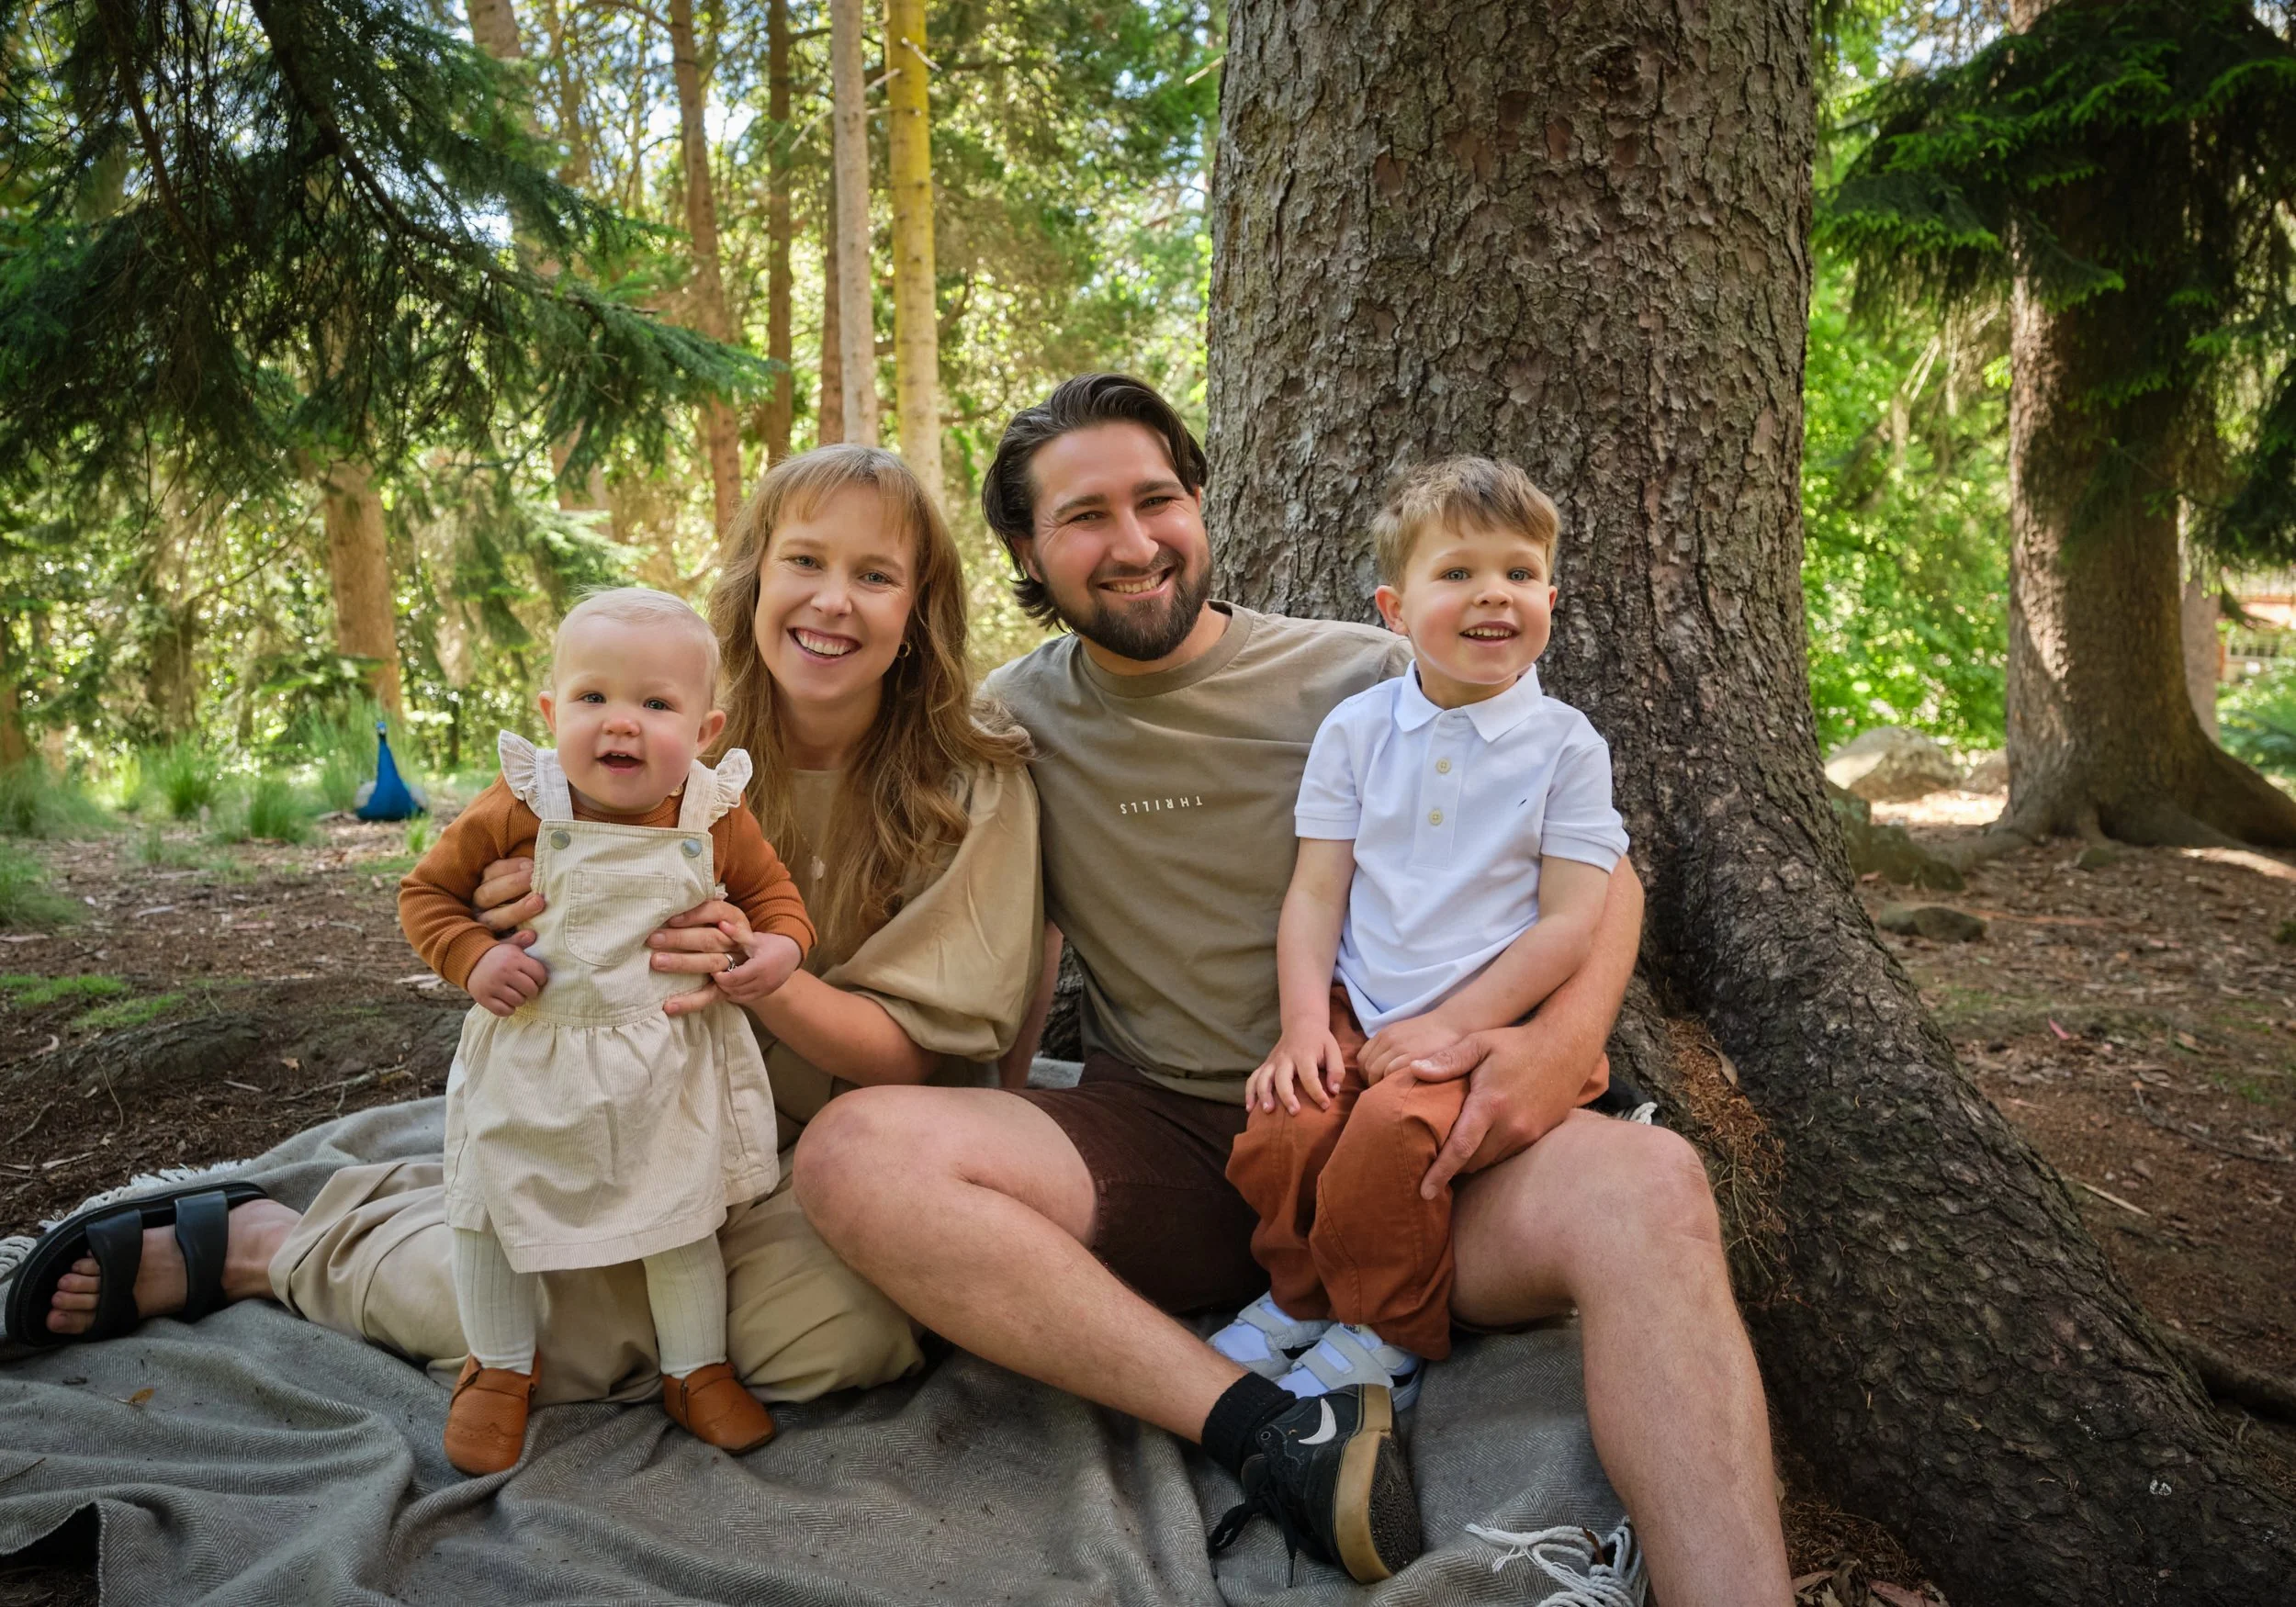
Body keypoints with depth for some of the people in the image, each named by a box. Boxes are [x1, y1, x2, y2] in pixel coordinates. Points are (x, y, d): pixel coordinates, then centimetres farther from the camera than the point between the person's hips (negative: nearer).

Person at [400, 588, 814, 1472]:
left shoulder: (716, 818, -10)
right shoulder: (519, 808, -14)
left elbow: (771, 887, 6)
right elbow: (427, 889, -2)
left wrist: (779, 945, -15)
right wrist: (472, 959, -20)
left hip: (667, 1064, 0)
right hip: (528, 1063, 0)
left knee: (683, 1221, 11)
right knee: (492, 1217, 13)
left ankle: (697, 1371, 35)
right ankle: (500, 1370, 40)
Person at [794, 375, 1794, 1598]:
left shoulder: (1367, 677, 2)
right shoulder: (1014, 719, 7)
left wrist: (1568, 1035, -15)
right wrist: (996, 1154, -4)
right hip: (1155, 1146, 2)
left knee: (1648, 1187, -32)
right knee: (853, 1153, -26)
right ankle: (1280, 1438, -28)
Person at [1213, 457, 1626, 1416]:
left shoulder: (1564, 744, -1)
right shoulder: (1354, 729, 6)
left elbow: (1570, 920, -6)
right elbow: (1315, 893, 4)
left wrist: (1454, 1024, -14)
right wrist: (1305, 1022, -9)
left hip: (1488, 1020, -3)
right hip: (1355, 1013, 3)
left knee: (1390, 1134, -30)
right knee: (1281, 1131, -22)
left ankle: (1388, 1333, -1)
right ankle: (1298, 1296, 10)